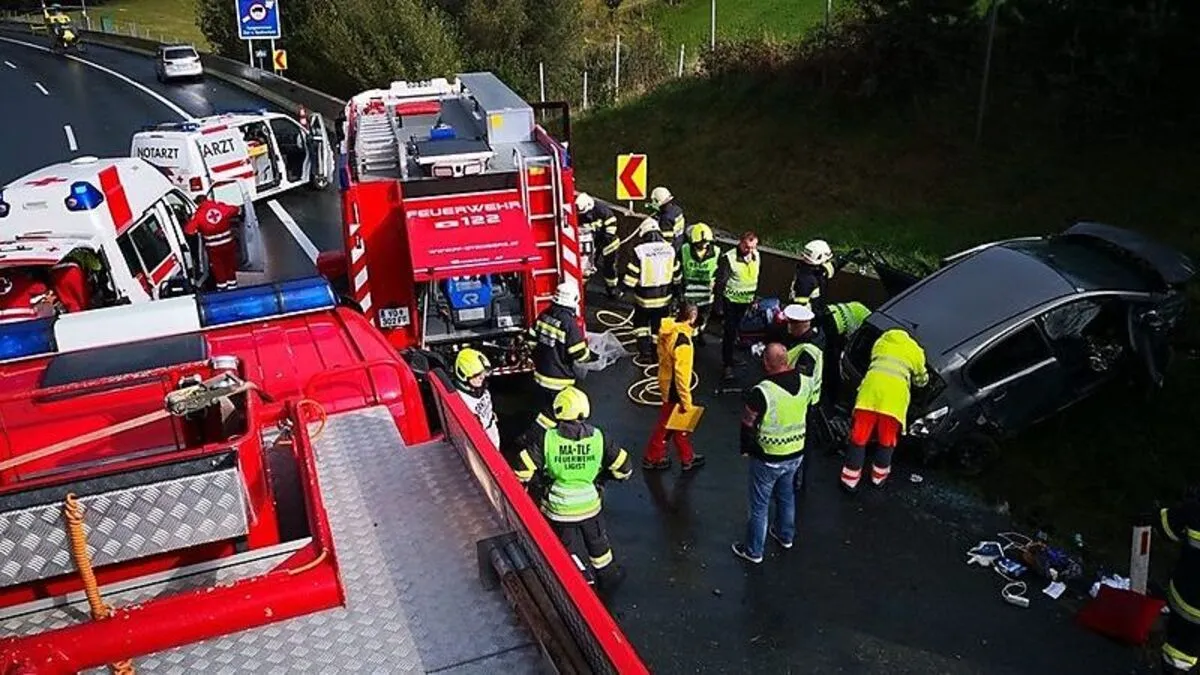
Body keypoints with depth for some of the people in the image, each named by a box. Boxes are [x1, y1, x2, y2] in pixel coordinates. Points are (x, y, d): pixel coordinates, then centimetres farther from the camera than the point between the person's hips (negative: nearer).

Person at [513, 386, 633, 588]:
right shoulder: (597, 437, -14)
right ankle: (605, 575, 46)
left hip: (559, 506, -1)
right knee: (597, 540, 26)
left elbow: (524, 465, -18)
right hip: (588, 503, 2)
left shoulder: (547, 439, -20)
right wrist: (604, 475, 14)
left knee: (565, 547, 20)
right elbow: (622, 464, -5)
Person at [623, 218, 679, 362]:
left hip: (644, 298, -3)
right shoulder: (670, 250, -5)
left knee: (641, 323, 21)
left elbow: (631, 277, -16)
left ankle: (645, 351, 18)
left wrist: (627, 287, 4)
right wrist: (671, 288, 21)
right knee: (659, 327, 19)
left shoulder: (639, 251, -17)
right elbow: (676, 277, 4)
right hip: (664, 298, 3)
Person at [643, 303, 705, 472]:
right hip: (674, 388, -8)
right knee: (667, 424, 11)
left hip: (666, 381, 8)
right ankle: (652, 458, 28)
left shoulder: (668, 330, -6)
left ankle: (687, 457, 36)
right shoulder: (683, 342, -32)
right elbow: (682, 374, -28)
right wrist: (686, 400, -18)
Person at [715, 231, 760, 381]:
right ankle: (728, 366, -1)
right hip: (731, 300, -5)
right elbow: (720, 280, -15)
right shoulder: (729, 258, -18)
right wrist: (719, 300, -18)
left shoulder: (756, 256, 1)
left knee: (737, 329, 18)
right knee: (730, 332, -5)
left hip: (747, 301, 5)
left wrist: (755, 298, 16)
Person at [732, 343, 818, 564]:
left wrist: (746, 450, 1)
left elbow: (748, 425, -15)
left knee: (760, 505, 12)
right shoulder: (806, 383, -11)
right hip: (796, 454, 6)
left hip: (768, 458, -6)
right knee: (787, 496, 28)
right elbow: (807, 415, 4)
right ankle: (785, 536, 47)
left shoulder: (761, 392, -28)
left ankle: (753, 551, 26)